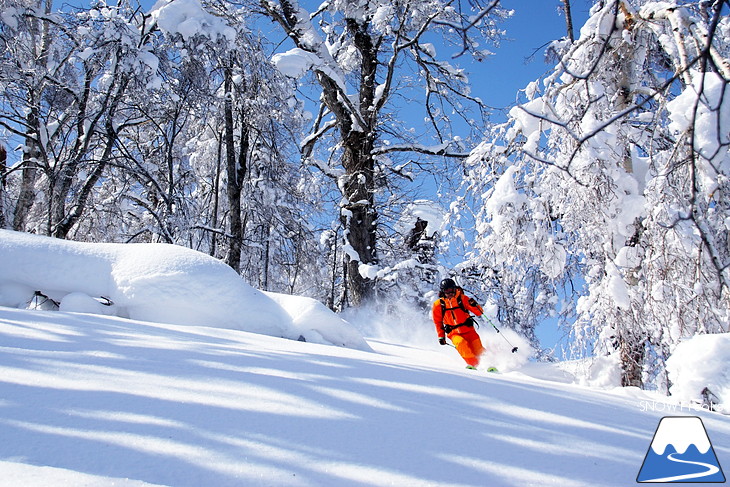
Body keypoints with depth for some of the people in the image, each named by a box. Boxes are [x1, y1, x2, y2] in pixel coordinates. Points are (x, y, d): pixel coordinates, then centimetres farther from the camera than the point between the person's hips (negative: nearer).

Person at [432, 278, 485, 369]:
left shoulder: (462, 298, -1)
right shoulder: (438, 304, 1)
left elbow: (479, 313, -1)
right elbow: (438, 322, 16)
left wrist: (474, 305, -20)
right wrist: (441, 336, 10)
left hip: (468, 330, 1)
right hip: (454, 333, 0)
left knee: (479, 351, -15)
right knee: (461, 343, -31)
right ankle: (472, 364, -32)